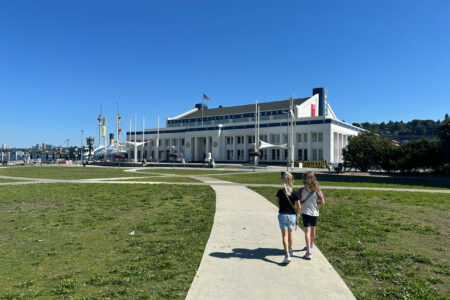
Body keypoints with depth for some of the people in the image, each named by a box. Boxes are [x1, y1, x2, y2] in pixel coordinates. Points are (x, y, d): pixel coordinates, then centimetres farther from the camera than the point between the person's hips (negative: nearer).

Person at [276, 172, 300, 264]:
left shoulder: (280, 192, -10)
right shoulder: (295, 193, -7)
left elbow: (278, 203, 3)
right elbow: (299, 206, 0)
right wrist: (298, 214, 19)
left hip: (282, 215, -2)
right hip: (292, 215, 2)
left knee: (285, 236, -2)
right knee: (290, 233, 22)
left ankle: (287, 255, -14)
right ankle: (290, 250, 41)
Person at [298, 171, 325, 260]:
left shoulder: (302, 190, -13)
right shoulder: (317, 190, -8)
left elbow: (299, 202, -7)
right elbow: (322, 202, -5)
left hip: (306, 213, -3)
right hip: (315, 213, 4)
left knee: (307, 231, -3)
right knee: (313, 229, 22)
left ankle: (309, 251, -11)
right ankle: (311, 245, 44)